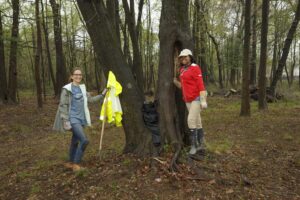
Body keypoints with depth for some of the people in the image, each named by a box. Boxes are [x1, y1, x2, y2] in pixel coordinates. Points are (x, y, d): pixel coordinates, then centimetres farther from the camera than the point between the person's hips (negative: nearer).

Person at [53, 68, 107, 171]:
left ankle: (70, 163, 33)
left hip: (81, 118, 6)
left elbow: (91, 99, 13)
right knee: (84, 140, -16)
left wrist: (102, 94, 6)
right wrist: (65, 121, -15)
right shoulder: (67, 89, -8)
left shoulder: (82, 88, 11)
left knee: (75, 141, 15)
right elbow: (63, 106, -10)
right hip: (73, 119, -6)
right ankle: (76, 164, 0)